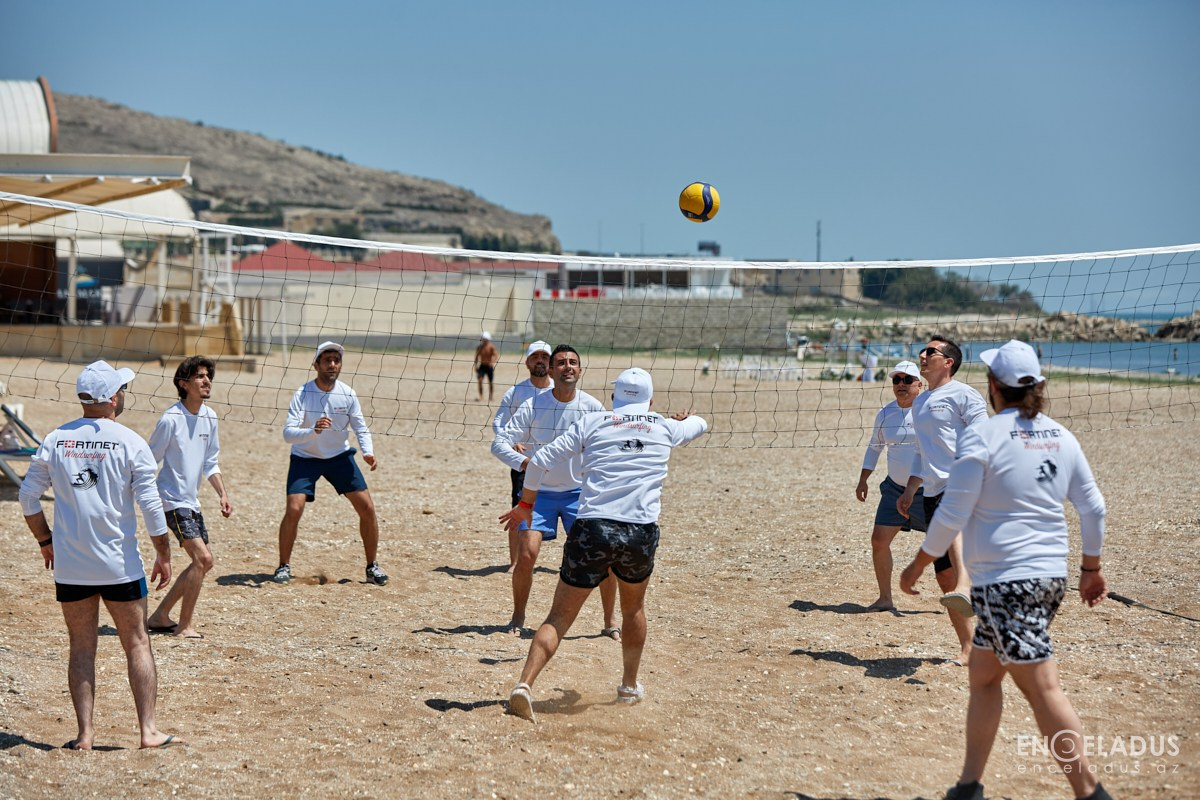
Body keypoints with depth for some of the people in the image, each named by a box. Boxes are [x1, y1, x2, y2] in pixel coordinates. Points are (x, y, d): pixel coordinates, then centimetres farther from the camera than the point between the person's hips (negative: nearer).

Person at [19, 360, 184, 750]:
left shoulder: (55, 440, 2)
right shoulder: (130, 443, -8)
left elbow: (28, 497, 5)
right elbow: (150, 505, -9)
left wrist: (45, 541, 19)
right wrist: (163, 556, 1)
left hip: (68, 567, 3)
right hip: (119, 565, -3)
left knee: (81, 648, 11)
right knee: (137, 644, 6)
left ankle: (85, 732, 9)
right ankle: (148, 729, 4)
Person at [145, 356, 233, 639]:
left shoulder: (210, 418, 6)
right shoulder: (171, 419, -16)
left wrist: (222, 494, 3)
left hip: (191, 501, 9)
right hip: (172, 500, -9)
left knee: (202, 563, 10)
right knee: (203, 558, -15)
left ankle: (160, 617, 21)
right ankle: (184, 626, -3)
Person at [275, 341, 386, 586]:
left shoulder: (348, 394, -11)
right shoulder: (302, 394, -20)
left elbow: (361, 428, -1)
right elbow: (288, 433, -27)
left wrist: (368, 452, -20)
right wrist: (313, 431, -46)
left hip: (340, 456, 3)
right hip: (305, 458, -3)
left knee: (367, 509, -5)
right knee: (293, 510, -18)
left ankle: (372, 566, 12)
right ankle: (284, 566, 2)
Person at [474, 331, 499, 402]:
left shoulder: (491, 347, -8)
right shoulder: (479, 348, 3)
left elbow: (496, 355, -16)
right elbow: (476, 357, 12)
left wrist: (493, 362, -33)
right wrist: (475, 365, 6)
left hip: (489, 366, -2)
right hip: (482, 366, 2)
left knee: (490, 382, 4)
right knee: (480, 380, -17)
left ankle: (490, 398, 19)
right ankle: (481, 396, -14)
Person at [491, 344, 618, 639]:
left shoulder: (592, 407, -7)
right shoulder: (533, 405, -12)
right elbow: (499, 442, -14)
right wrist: (522, 461, -31)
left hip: (579, 491, 1)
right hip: (539, 491, -1)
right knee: (526, 556, -12)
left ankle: (611, 622, 12)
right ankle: (518, 617, 13)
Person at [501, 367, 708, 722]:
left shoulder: (592, 422, 9)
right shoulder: (666, 427, 14)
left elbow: (539, 462, 6)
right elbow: (699, 423, 37)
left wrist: (526, 504, 20)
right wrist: (683, 419, 60)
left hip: (591, 529, -1)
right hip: (640, 533, 1)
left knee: (560, 616, 2)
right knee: (634, 608, 27)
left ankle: (525, 684, -15)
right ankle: (630, 686, 39)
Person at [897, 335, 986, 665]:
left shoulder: (963, 395, 0)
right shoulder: (919, 403, 23)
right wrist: (910, 491, 22)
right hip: (933, 492, 8)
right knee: (944, 575, 4)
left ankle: (964, 590, -63)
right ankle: (968, 648, 12)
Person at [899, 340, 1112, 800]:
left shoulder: (981, 436, -10)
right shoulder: (1061, 437, 9)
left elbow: (952, 515, -10)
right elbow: (1093, 508, 12)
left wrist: (917, 565, 2)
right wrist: (1091, 568, 24)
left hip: (1004, 580, -7)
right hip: (1050, 576, 7)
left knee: (1042, 688, -6)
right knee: (983, 673, 16)